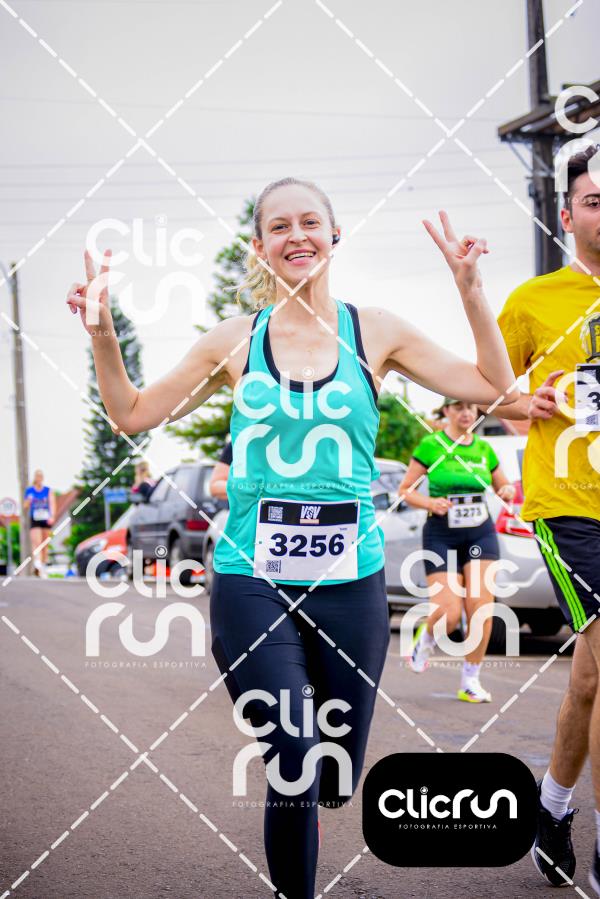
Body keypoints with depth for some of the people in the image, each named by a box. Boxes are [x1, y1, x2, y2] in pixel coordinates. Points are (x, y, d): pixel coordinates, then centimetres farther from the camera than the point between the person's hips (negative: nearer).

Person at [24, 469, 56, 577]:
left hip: (46, 520, 1)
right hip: (34, 520, -1)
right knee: (36, 543, -17)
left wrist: (52, 516, -20)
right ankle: (37, 565, -30)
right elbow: (26, 506, 10)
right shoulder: (29, 490, 6)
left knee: (45, 545, 7)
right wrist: (28, 501, -12)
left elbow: (52, 504, -5)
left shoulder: (48, 491, 5)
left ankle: (43, 567, 17)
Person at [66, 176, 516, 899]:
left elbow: (491, 386, 7)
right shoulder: (236, 340, 3)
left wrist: (470, 291, -4)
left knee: (335, 784, 10)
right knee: (295, 774, -13)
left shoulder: (374, 331, 4)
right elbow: (134, 414, 11)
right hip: (253, 581, -2)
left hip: (350, 582, 2)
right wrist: (102, 334, -3)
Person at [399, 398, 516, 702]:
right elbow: (404, 490, -1)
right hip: (441, 535, -3)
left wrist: (508, 491, -3)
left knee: (481, 609, -9)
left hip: (480, 533, 3)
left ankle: (470, 681, 5)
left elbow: (503, 487, 20)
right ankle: (426, 637, 26)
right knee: (449, 615, -10)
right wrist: (430, 502, -18)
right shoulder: (431, 446, -4)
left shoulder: (484, 448, 8)